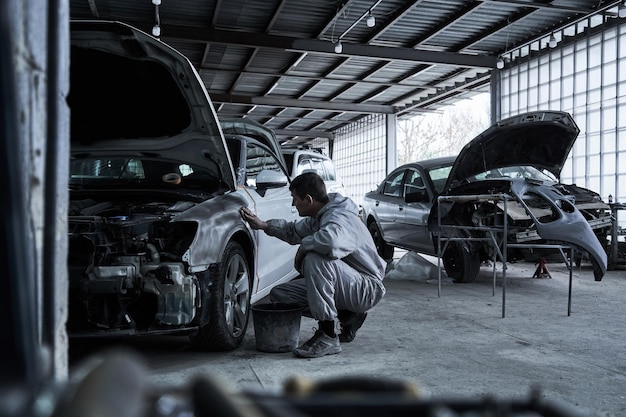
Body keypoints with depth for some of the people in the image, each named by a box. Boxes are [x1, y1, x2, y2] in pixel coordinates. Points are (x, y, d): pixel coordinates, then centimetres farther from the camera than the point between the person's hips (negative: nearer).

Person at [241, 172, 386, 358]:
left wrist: (304, 246, -28)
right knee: (278, 295, 3)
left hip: (367, 288, -10)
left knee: (315, 258, -35)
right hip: (343, 285, 10)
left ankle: (328, 337, -26)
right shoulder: (318, 217, 7)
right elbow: (293, 231, 26)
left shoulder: (339, 217, -24)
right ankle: (347, 315, 9)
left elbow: (331, 242, -48)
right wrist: (263, 225, 15)